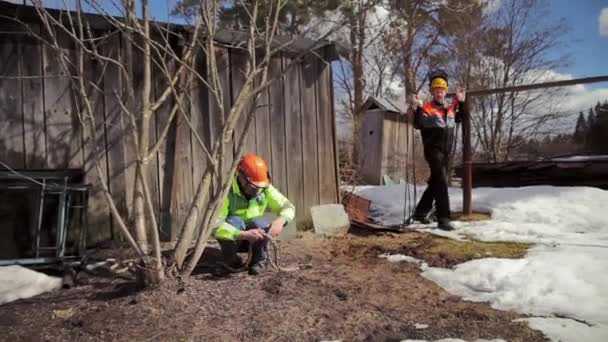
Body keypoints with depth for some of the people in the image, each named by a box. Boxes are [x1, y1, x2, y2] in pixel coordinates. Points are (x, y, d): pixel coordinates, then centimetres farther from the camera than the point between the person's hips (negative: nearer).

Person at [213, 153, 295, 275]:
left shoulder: (265, 188, -15)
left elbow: (288, 207, -10)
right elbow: (215, 225, -35)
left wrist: (280, 221, -33)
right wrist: (244, 234, -47)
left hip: (255, 237, 2)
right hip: (233, 237, -2)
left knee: (260, 223, -30)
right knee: (234, 221, -33)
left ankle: (259, 260, -4)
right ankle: (230, 259, -6)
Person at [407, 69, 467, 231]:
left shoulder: (450, 108, 12)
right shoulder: (427, 108, -9)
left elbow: (461, 117, 30)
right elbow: (418, 125, -21)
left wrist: (461, 101, 18)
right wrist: (418, 109, -35)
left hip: (446, 152, 8)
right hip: (433, 150, -8)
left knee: (435, 182, 16)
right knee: (441, 182, -16)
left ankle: (420, 212, 30)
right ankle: (443, 219, -14)